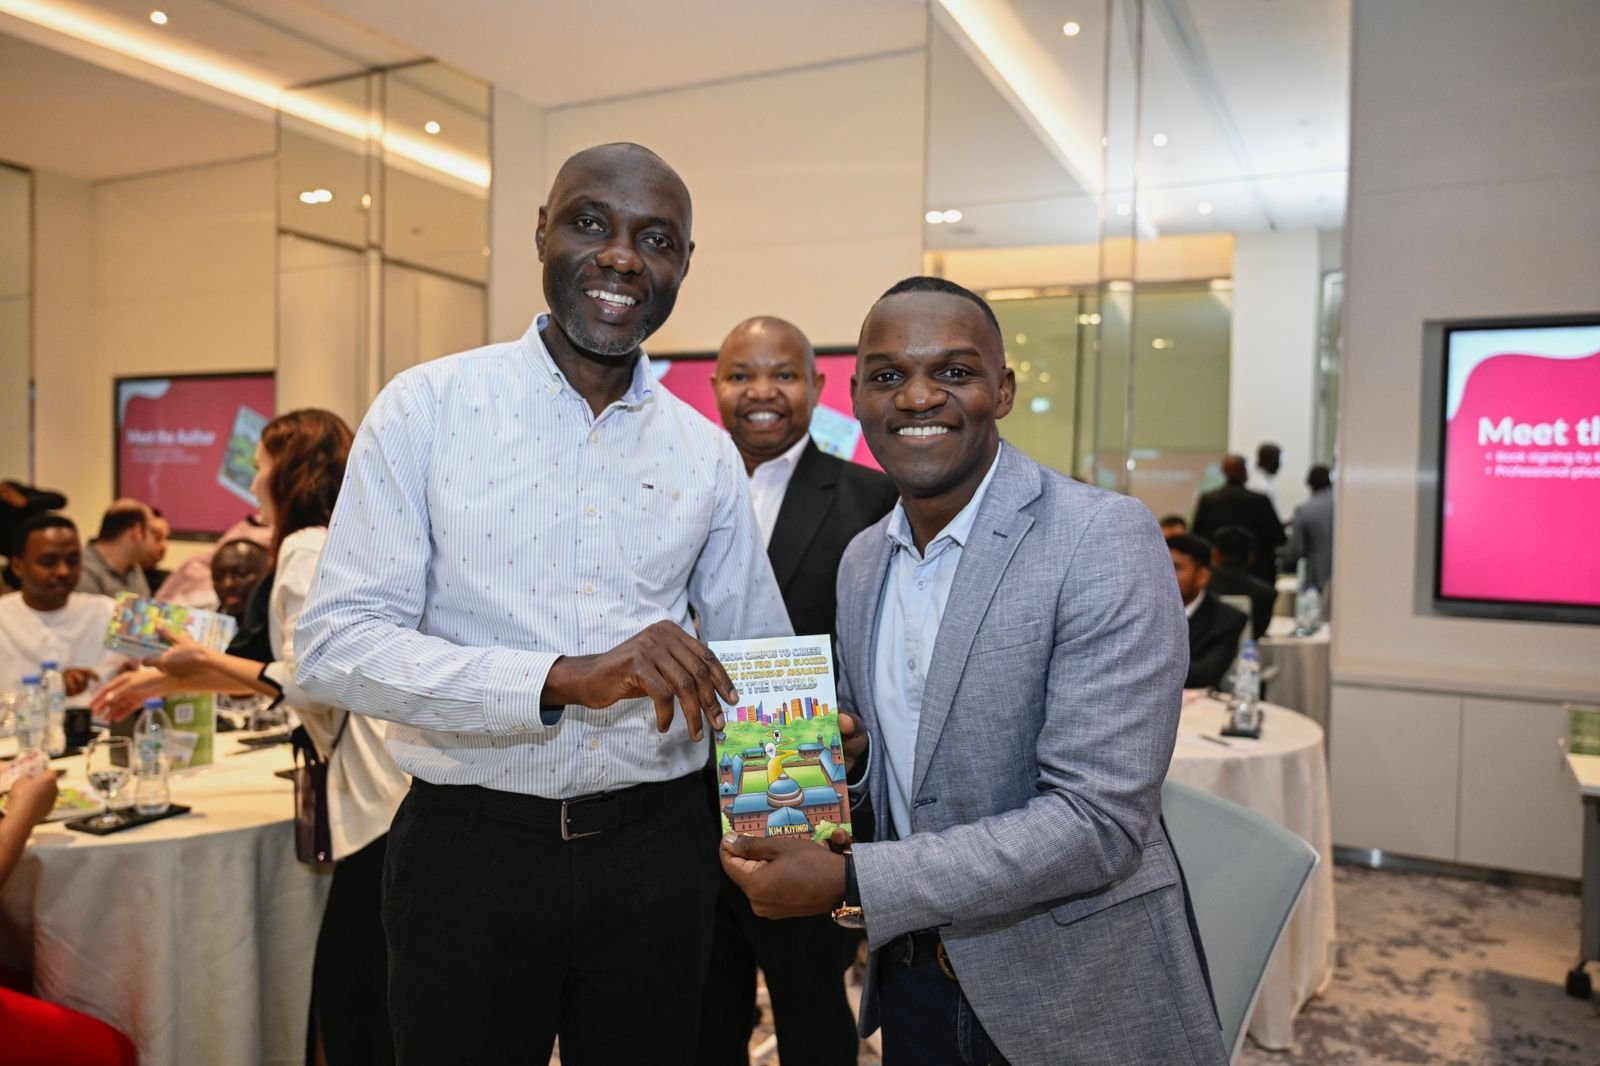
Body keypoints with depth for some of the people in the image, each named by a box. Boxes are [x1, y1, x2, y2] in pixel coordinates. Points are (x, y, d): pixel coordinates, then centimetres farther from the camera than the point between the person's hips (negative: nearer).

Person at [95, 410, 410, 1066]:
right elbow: (299, 670, 25)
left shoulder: (307, 547, -8)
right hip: (394, 785, 9)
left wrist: (205, 660, -3)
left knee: (356, 995, 3)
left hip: (387, 796, -9)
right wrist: (170, 681, 26)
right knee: (347, 992, 18)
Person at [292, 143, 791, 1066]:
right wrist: (564, 679, -26)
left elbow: (761, 657, 11)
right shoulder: (428, 407, -6)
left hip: (657, 848, 3)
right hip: (471, 844, -2)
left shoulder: (706, 452, 3)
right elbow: (335, 645, -13)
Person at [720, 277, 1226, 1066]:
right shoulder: (862, 560, 2)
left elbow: (1100, 821, -24)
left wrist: (851, 885, -23)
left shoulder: (1104, 539, -19)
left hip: (1075, 999, -5)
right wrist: (841, 755, -9)